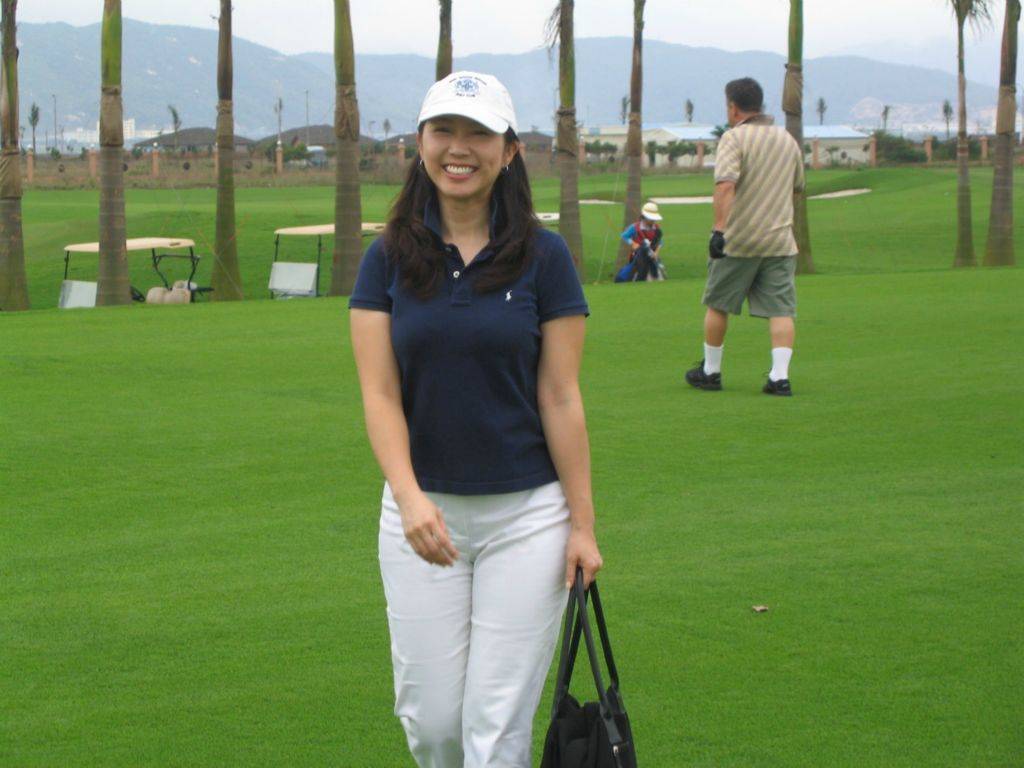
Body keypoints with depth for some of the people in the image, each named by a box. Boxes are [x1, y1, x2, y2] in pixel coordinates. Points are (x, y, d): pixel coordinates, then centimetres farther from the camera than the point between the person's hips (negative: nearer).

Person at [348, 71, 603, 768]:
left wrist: (583, 524, -5)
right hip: (422, 511, 2)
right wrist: (410, 496, -20)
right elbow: (380, 393, -5)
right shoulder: (388, 259, 1)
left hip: (526, 514, -2)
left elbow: (561, 398, -3)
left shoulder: (544, 256, -3)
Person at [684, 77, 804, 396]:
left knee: (718, 305, 11)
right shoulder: (788, 140, 12)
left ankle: (710, 371, 21)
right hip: (781, 240, 4)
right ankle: (780, 376, -10)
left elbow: (725, 184, -22)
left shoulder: (734, 137, -8)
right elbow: (797, 185, 24)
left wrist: (719, 227, -27)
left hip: (738, 239, -4)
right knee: (781, 310, 1)